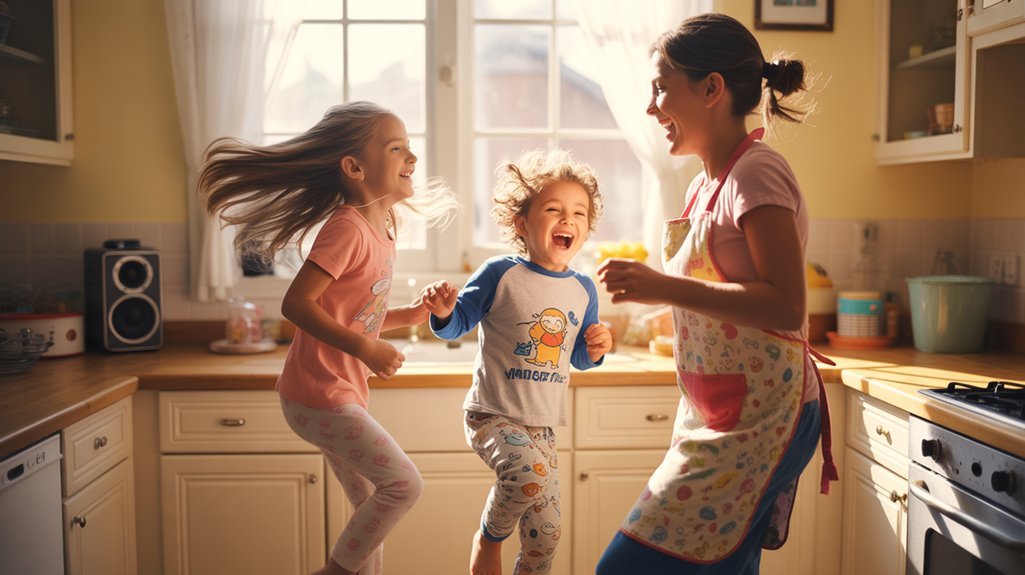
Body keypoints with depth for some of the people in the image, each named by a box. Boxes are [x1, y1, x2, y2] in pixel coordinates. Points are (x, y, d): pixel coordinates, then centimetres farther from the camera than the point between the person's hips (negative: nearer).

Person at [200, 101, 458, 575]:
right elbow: (296, 303, -25)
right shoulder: (347, 227, -19)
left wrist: (413, 313, 3)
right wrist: (364, 348, -29)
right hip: (320, 395, -9)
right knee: (404, 483, -7)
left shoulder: (381, 230, 9)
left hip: (341, 395, 9)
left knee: (372, 511, 16)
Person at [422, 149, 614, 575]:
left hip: (542, 426, 6)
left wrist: (596, 350, -6)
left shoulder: (583, 290, 4)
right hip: (491, 416, -5)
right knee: (531, 474, -33)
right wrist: (443, 311, -24)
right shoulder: (501, 274, -11)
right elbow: (457, 323, -3)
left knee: (545, 535, 9)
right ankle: (489, 537, -2)